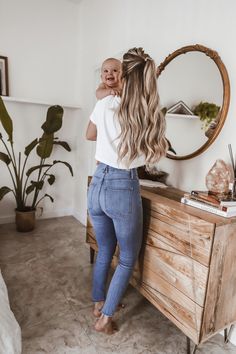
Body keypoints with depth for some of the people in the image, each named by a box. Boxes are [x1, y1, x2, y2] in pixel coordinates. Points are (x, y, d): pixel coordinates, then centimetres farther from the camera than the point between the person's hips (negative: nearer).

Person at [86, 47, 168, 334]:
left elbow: (89, 135, 14)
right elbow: (152, 156, 3)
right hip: (124, 189, -3)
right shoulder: (154, 117, -8)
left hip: (97, 184, 4)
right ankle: (105, 318, 29)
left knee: (104, 251, 25)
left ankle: (99, 303, 45)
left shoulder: (105, 104, -4)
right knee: (128, 258, 20)